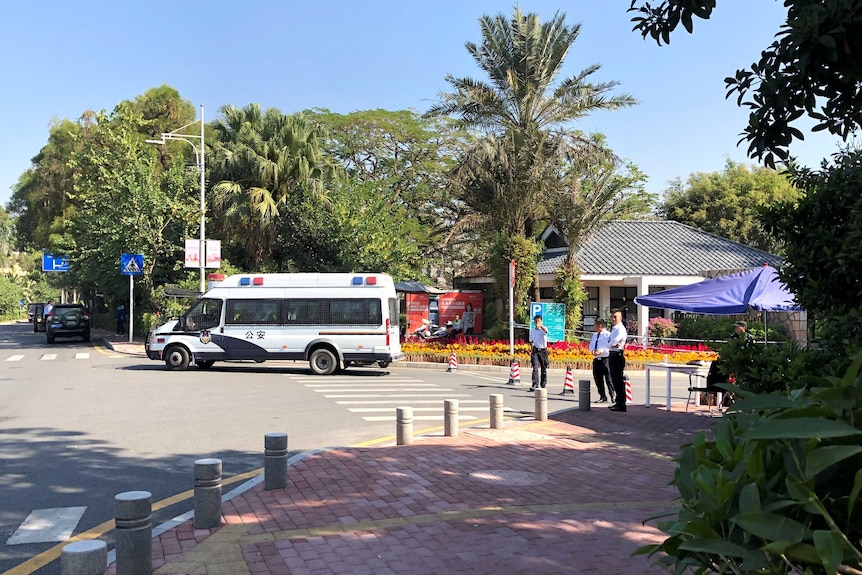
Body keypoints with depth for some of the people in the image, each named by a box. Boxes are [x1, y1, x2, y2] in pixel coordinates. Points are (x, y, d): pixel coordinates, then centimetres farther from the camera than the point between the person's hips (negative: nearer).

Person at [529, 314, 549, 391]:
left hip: (543, 350, -2)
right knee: (535, 368, -10)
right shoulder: (532, 331, 8)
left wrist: (540, 325, -51)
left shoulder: (543, 329, -5)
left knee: (544, 368, 9)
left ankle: (544, 384, 24)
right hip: (535, 351, 2)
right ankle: (535, 385, -15)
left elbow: (545, 330, -32)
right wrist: (531, 351, 13)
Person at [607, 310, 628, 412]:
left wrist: (610, 344, -2)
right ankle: (618, 401, 26)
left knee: (618, 380, -8)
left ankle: (621, 404, -4)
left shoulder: (621, 329, -11)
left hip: (618, 355, -10)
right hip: (612, 355, 10)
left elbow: (613, 342, -22)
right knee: (614, 379, 16)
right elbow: (608, 344, 9)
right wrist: (613, 344, -10)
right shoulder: (613, 329, 17)